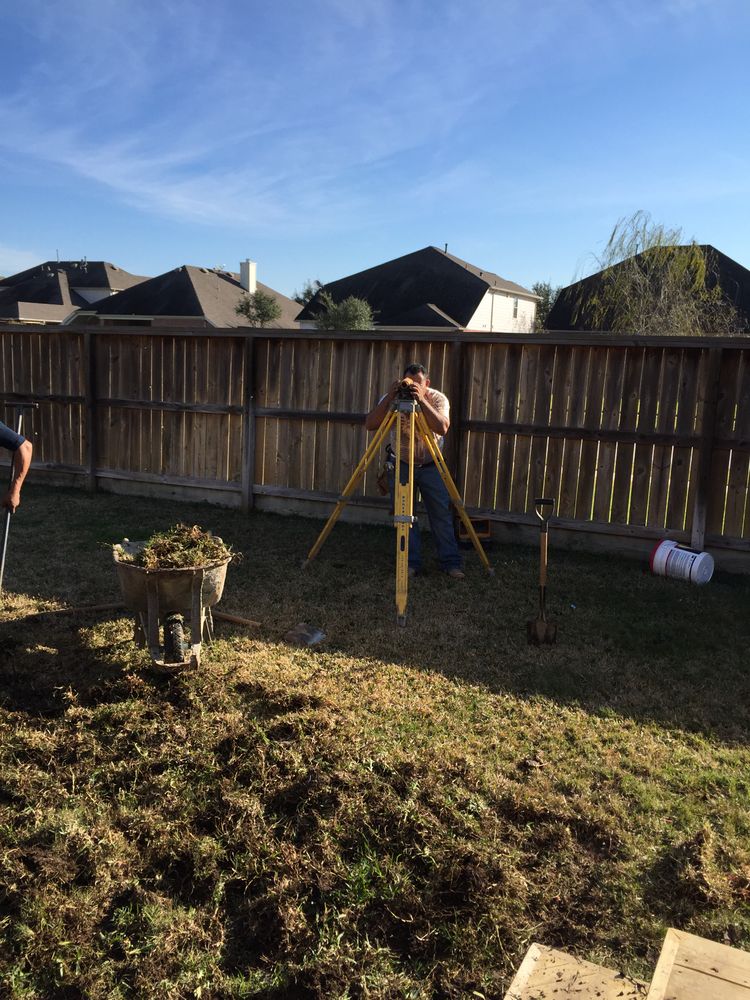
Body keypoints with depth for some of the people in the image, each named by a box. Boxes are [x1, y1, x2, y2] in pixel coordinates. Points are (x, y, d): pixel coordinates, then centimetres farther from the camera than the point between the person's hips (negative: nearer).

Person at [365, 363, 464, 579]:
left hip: (431, 465, 0)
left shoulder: (438, 399, -14)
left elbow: (442, 428, -31)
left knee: (442, 513, -2)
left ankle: (450, 562, 7)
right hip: (401, 464, 0)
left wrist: (421, 400, -39)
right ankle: (411, 563, 6)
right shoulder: (392, 399, -13)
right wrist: (389, 398, -35)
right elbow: (370, 425, -25)